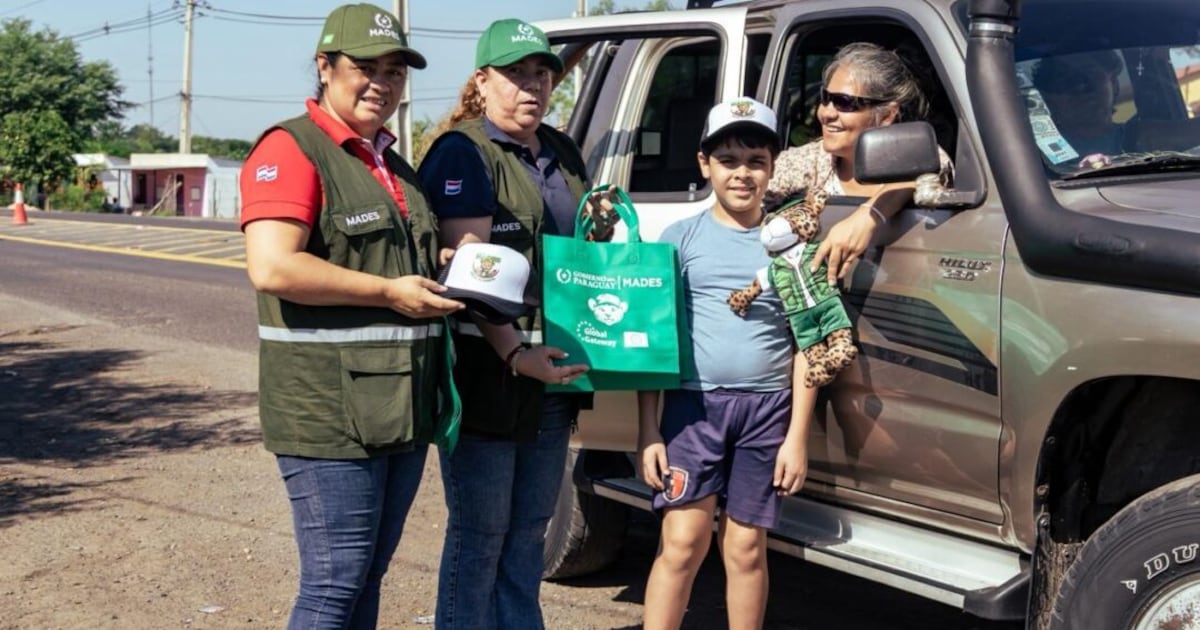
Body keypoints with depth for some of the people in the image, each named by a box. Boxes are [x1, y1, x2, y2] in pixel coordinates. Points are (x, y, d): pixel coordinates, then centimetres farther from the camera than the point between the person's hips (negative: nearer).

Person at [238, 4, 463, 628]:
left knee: (367, 578, 15)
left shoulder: (393, 166, 18)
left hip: (403, 408, 8)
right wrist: (389, 293, -18)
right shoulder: (290, 150, -9)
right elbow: (271, 267, -22)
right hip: (330, 412, -8)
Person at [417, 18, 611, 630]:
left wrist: (599, 225, 5)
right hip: (487, 371, -8)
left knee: (529, 528, 16)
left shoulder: (562, 154, 14)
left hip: (552, 372, 8)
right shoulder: (462, 153, -9)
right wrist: (514, 354, -28)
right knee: (479, 531, 0)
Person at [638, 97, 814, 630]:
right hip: (694, 404, -1)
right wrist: (648, 429, -3)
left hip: (768, 409, 1)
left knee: (745, 548, 6)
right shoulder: (681, 237, 5)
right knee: (682, 542, -5)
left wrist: (797, 436, -1)